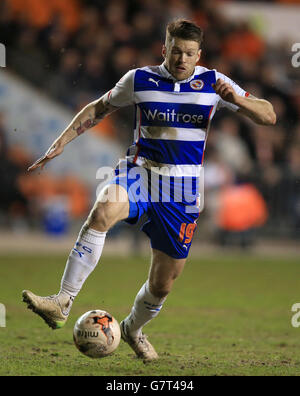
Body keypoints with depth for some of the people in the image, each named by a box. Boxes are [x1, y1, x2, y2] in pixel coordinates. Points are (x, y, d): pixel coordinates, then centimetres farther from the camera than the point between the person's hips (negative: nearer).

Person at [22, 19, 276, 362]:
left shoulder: (213, 83, -1)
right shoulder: (139, 80, 0)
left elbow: (269, 117, -3)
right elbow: (98, 108, 14)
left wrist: (237, 100, -23)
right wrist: (62, 141, 4)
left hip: (182, 188, 1)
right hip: (139, 171, -1)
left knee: (163, 283, 5)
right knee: (102, 212, -36)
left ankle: (133, 329, 39)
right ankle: (62, 303, -37)